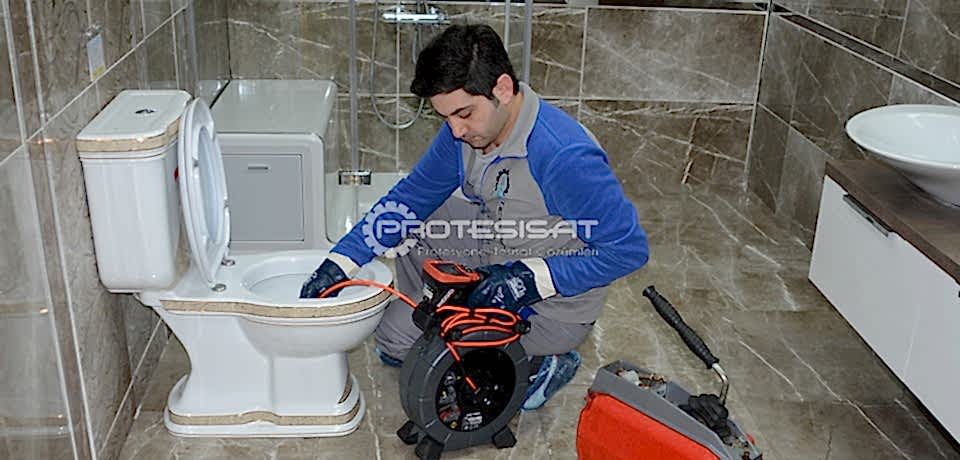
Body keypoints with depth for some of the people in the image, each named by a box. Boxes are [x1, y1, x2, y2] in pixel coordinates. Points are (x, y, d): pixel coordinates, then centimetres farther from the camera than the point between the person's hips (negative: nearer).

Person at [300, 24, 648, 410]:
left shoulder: (565, 157, -33)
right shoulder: (465, 128, -9)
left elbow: (629, 249, -26)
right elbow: (412, 195, 2)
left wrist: (530, 279, -30)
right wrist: (340, 263, -8)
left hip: (553, 304, -8)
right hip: (499, 260, 8)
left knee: (396, 342, -10)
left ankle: (535, 364, 0)